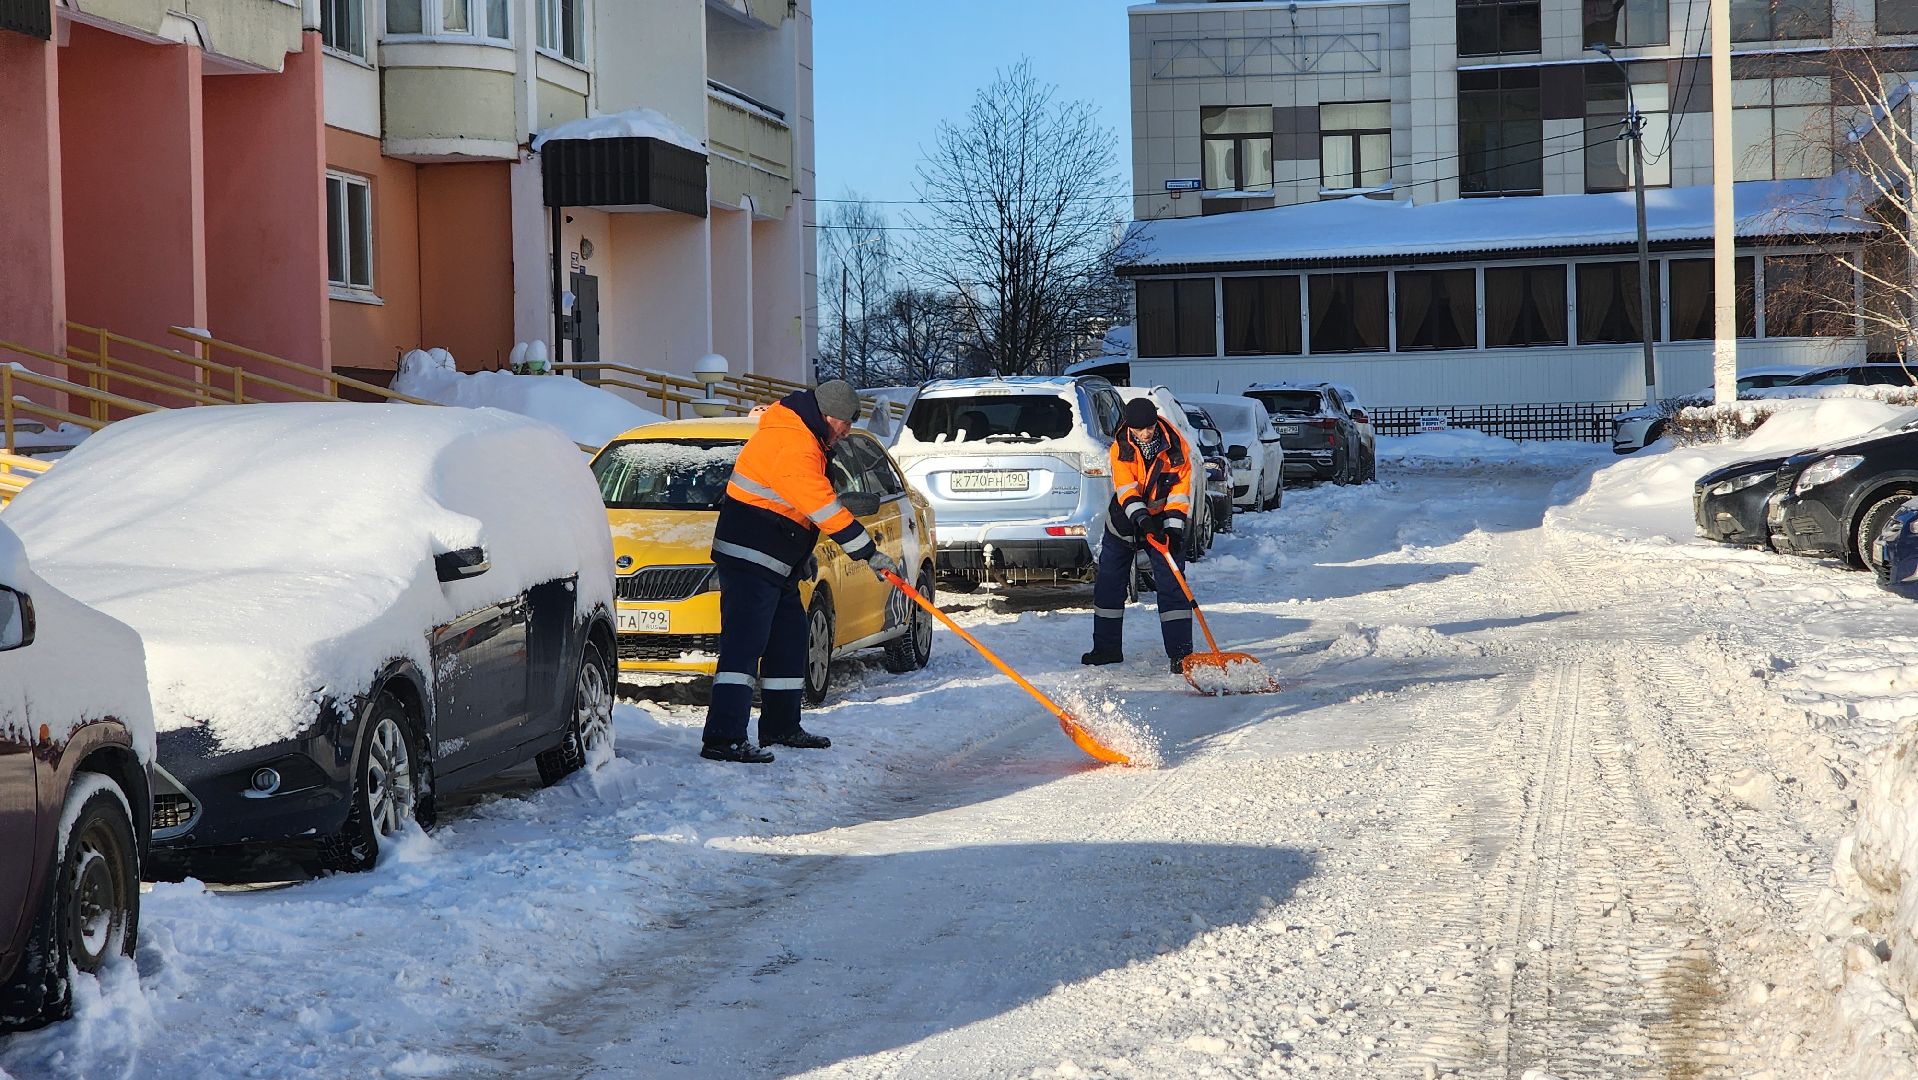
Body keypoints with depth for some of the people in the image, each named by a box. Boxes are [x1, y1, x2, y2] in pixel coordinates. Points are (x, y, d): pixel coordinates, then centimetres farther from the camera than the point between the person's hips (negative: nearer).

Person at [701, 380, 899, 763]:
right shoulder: (793, 445, -21)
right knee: (744, 644, -16)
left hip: (776, 564, 11)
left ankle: (781, 727, 27)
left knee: (789, 638, 17)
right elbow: (824, 508, -24)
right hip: (750, 558, -11)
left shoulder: (800, 437, 15)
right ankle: (723, 739, -22)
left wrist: (803, 555, 29)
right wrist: (869, 552, -20)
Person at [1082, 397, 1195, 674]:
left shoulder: (1176, 447, -14)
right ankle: (1107, 648, 20)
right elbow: (1125, 488, -24)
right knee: (1109, 583, 7)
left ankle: (1180, 653, -10)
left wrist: (1174, 528, -20)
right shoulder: (1120, 448, -14)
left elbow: (1180, 489, -11)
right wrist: (1141, 519, -40)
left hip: (1163, 523, -2)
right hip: (1125, 520, 2)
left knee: (1171, 586, -10)